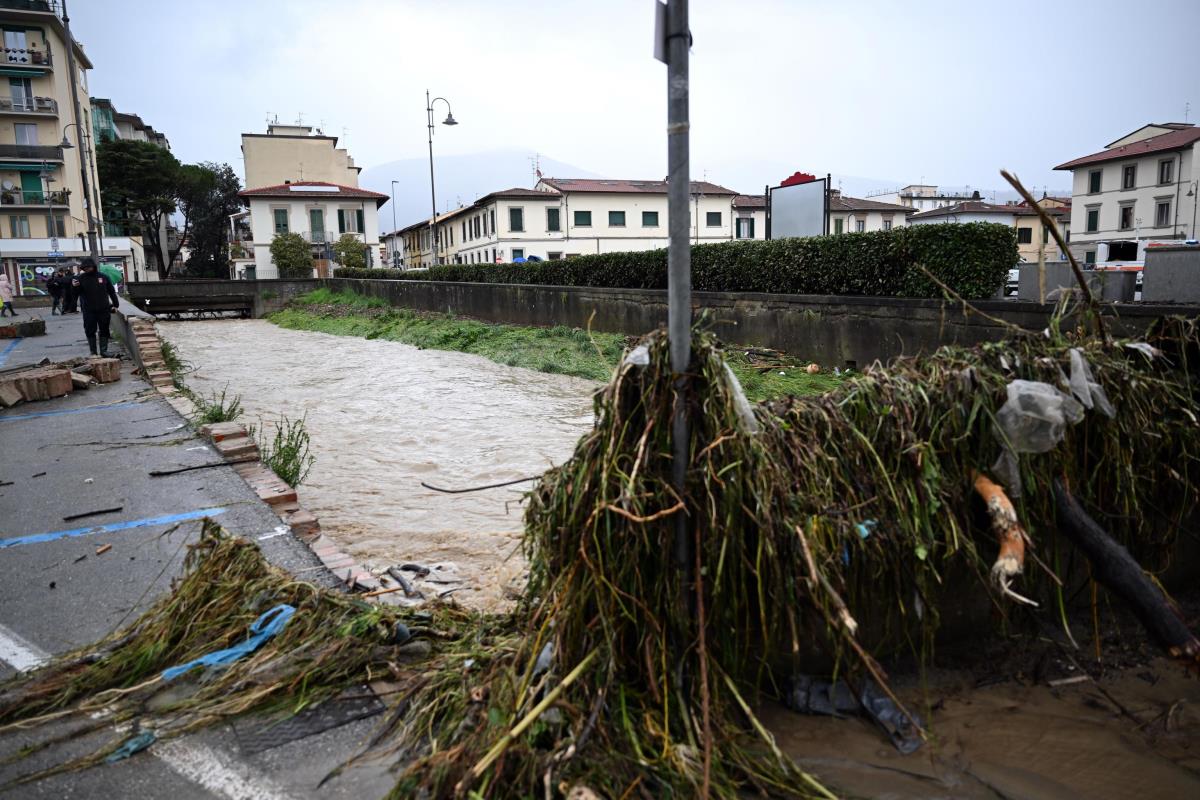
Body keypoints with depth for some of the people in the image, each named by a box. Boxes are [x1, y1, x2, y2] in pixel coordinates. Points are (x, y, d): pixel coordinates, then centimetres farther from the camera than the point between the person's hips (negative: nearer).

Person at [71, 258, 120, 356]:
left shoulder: (103, 277, 4)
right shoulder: (81, 278, 2)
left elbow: (111, 291, 10)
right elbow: (78, 292, -2)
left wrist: (115, 304, 6)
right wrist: (75, 287, -24)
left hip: (103, 309, 1)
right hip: (89, 311, -1)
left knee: (104, 331, 5)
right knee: (90, 332, 2)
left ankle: (104, 351, 12)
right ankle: (93, 352, 10)